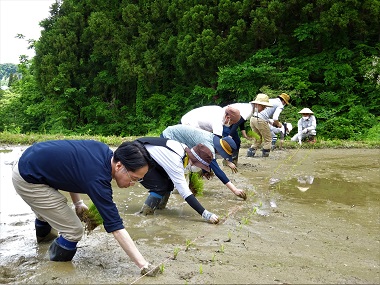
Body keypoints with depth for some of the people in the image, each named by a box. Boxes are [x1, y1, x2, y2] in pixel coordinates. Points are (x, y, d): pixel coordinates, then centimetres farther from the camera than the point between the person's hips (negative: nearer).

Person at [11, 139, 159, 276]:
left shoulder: (103, 150, -7)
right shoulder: (98, 178, -31)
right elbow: (115, 227, -29)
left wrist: (78, 203, 9)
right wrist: (144, 265, -26)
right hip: (27, 180, -9)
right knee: (73, 230, -7)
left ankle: (43, 234, 68)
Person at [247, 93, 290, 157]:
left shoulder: (270, 100, 27)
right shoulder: (280, 105, 4)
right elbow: (275, 118, -11)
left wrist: (272, 123, 31)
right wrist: (278, 124, 10)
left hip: (253, 118, 7)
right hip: (261, 121, -7)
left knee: (258, 139, 21)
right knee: (268, 139, 12)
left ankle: (250, 152, 11)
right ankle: (265, 154, 13)